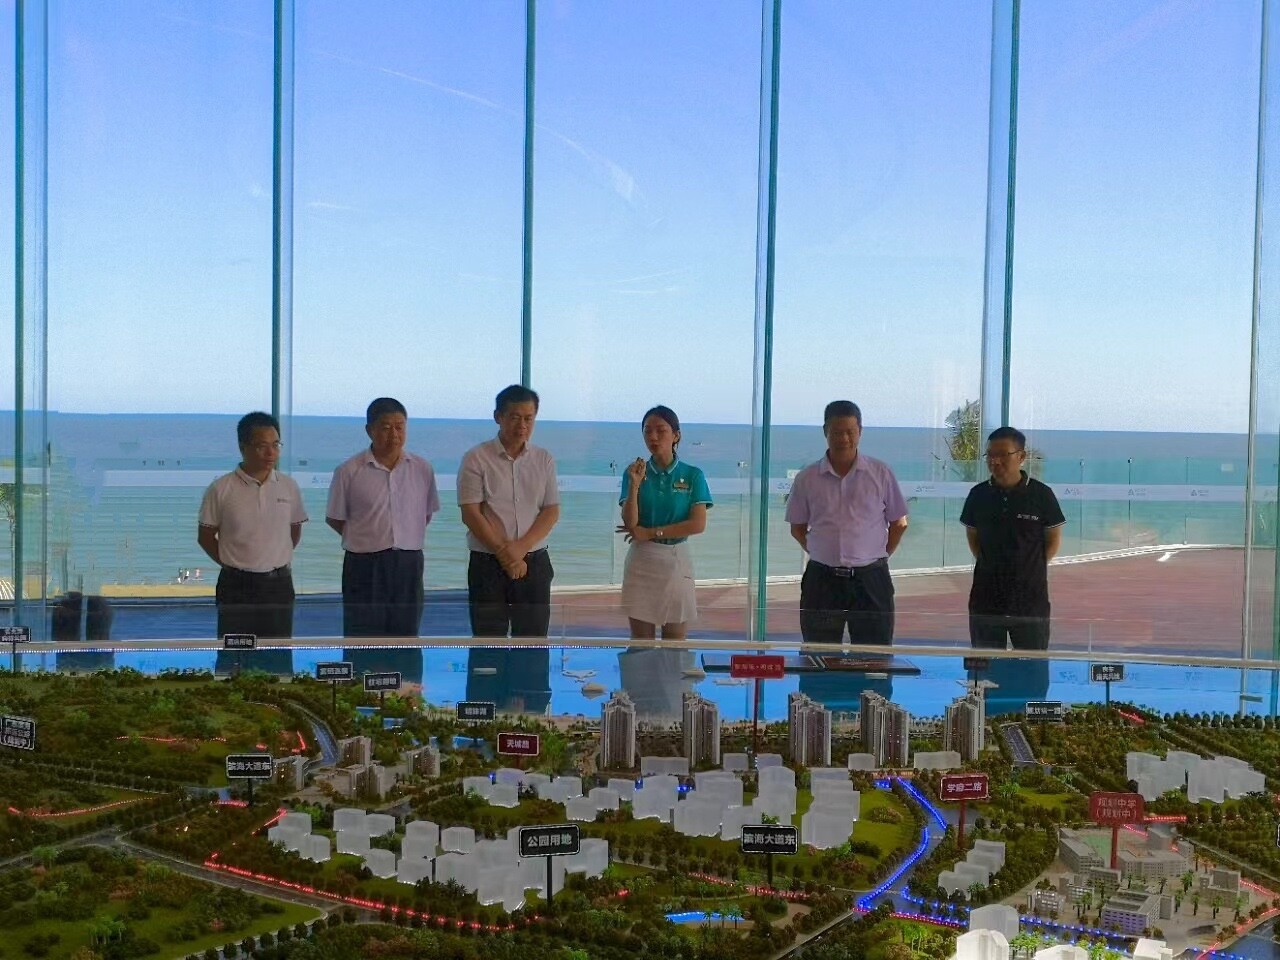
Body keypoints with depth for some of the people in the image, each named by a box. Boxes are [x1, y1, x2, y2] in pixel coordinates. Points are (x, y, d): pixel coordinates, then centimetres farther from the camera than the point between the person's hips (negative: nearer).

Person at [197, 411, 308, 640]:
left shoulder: (288, 487, 2)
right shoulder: (221, 490, -7)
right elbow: (205, 536, 2)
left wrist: (274, 561, 8)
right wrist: (233, 563, 1)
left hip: (278, 584, 2)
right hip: (236, 586, -2)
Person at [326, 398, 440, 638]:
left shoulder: (422, 469, 3)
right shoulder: (349, 472, -5)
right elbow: (335, 519, 4)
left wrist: (401, 541, 7)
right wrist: (370, 539, 2)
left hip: (408, 564, 3)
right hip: (364, 565, -3)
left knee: (405, 635, 8)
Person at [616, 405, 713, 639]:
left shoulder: (692, 475, 0)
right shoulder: (634, 472, 2)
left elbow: (698, 524, -9)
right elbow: (630, 523, -6)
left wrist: (650, 533, -10)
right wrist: (634, 485, -18)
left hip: (677, 560, 0)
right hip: (641, 560, 1)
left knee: (676, 642, 3)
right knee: (641, 641, 3)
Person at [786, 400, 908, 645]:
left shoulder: (881, 473, 1)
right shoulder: (806, 479, 3)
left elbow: (899, 523, 9)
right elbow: (797, 528, 12)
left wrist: (878, 557, 7)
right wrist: (827, 556, 8)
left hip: (871, 580, -1)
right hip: (821, 580, 1)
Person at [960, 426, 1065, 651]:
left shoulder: (1041, 494, -6)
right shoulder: (979, 494, 2)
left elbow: (1054, 539, 3)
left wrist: (1031, 568, -1)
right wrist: (989, 565, 5)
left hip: (1031, 595, -3)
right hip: (986, 595, 3)